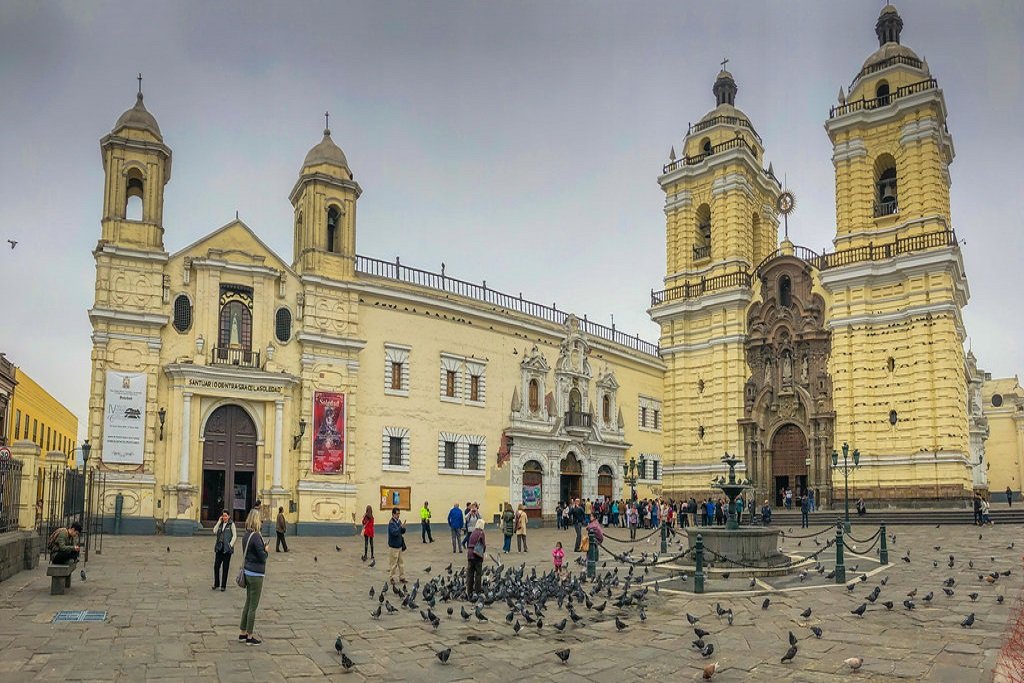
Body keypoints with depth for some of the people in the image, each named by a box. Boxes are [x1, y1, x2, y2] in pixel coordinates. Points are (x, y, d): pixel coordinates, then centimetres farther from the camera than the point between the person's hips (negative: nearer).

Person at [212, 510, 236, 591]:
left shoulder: (231, 524, -2)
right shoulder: (220, 524, 12)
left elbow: (234, 535, -4)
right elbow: (214, 531, -3)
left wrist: (231, 545, -13)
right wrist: (219, 521, -4)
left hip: (227, 548, -4)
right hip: (219, 548, 4)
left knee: (225, 567, 3)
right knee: (216, 566, 3)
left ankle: (223, 585, 10)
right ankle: (216, 584, 18)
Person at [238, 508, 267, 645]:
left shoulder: (246, 535, 6)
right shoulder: (256, 536, -21)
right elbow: (262, 557, -20)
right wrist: (266, 551, -1)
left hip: (248, 572, 9)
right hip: (256, 574, -9)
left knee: (248, 604, 19)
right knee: (253, 606, 2)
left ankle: (243, 633, 27)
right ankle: (249, 637, 10)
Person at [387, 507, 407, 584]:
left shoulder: (399, 521, 6)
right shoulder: (391, 523, -16)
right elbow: (394, 532, -28)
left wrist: (403, 528, -9)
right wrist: (401, 527, -30)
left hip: (399, 545, 7)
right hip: (393, 546, -7)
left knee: (401, 563, 11)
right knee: (393, 563, 1)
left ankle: (402, 577, 17)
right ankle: (392, 578, 13)